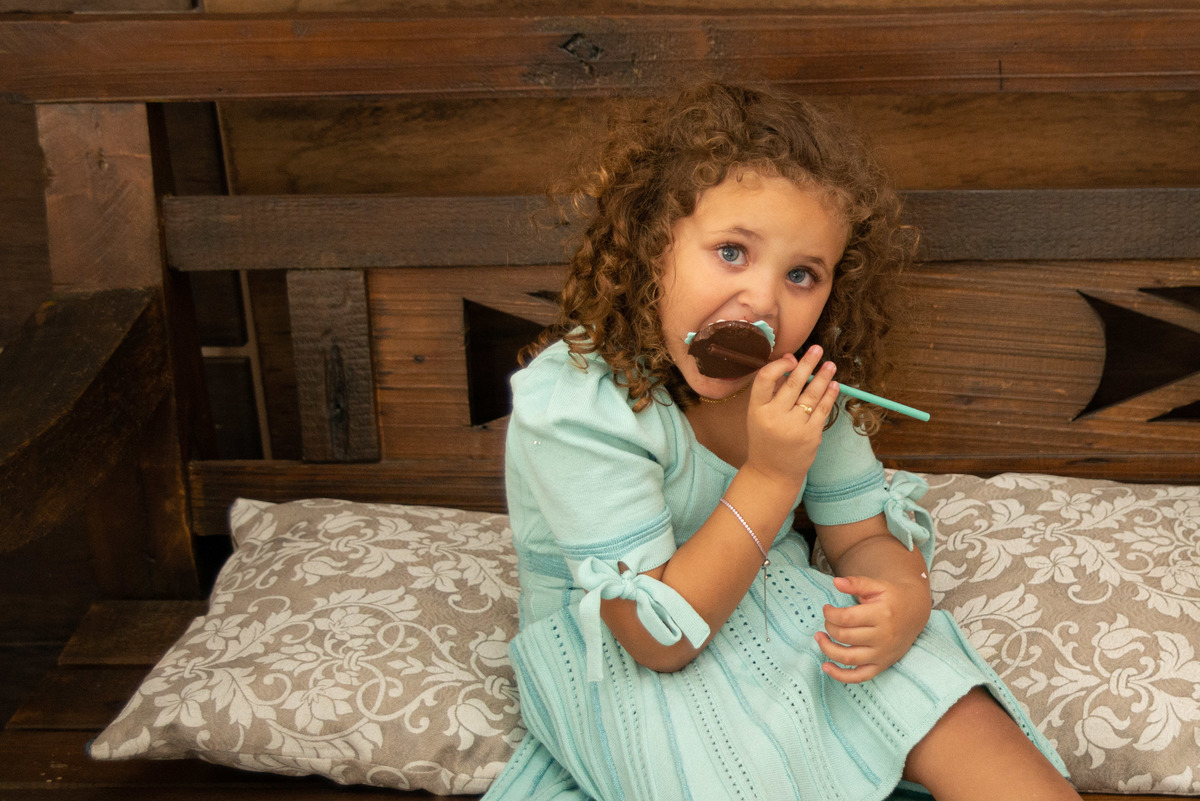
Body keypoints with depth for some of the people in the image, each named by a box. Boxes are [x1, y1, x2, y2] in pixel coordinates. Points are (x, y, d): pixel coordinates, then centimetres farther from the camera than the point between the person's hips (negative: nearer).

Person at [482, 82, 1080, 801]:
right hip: (614, 658, -4)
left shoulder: (800, 379, -8)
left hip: (773, 607, 5)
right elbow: (659, 636, -26)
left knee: (967, 727, -15)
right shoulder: (573, 402, -27)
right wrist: (770, 476, -35)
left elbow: (864, 534, -1)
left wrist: (904, 596, -26)